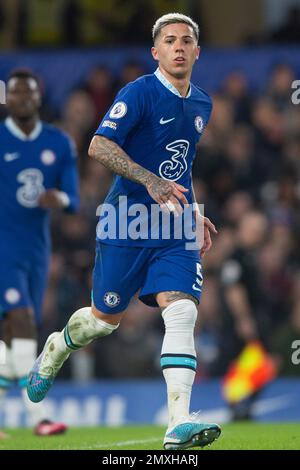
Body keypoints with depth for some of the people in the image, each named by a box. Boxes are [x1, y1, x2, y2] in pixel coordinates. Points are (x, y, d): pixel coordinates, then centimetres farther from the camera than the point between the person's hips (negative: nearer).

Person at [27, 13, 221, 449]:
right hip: (127, 224, -4)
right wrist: (150, 181, -29)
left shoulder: (202, 103, 11)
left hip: (175, 231, 4)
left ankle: (180, 422, -20)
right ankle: (54, 351, 43)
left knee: (182, 312, -15)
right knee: (105, 319, 8)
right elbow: (99, 146, -20)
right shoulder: (139, 93, -11)